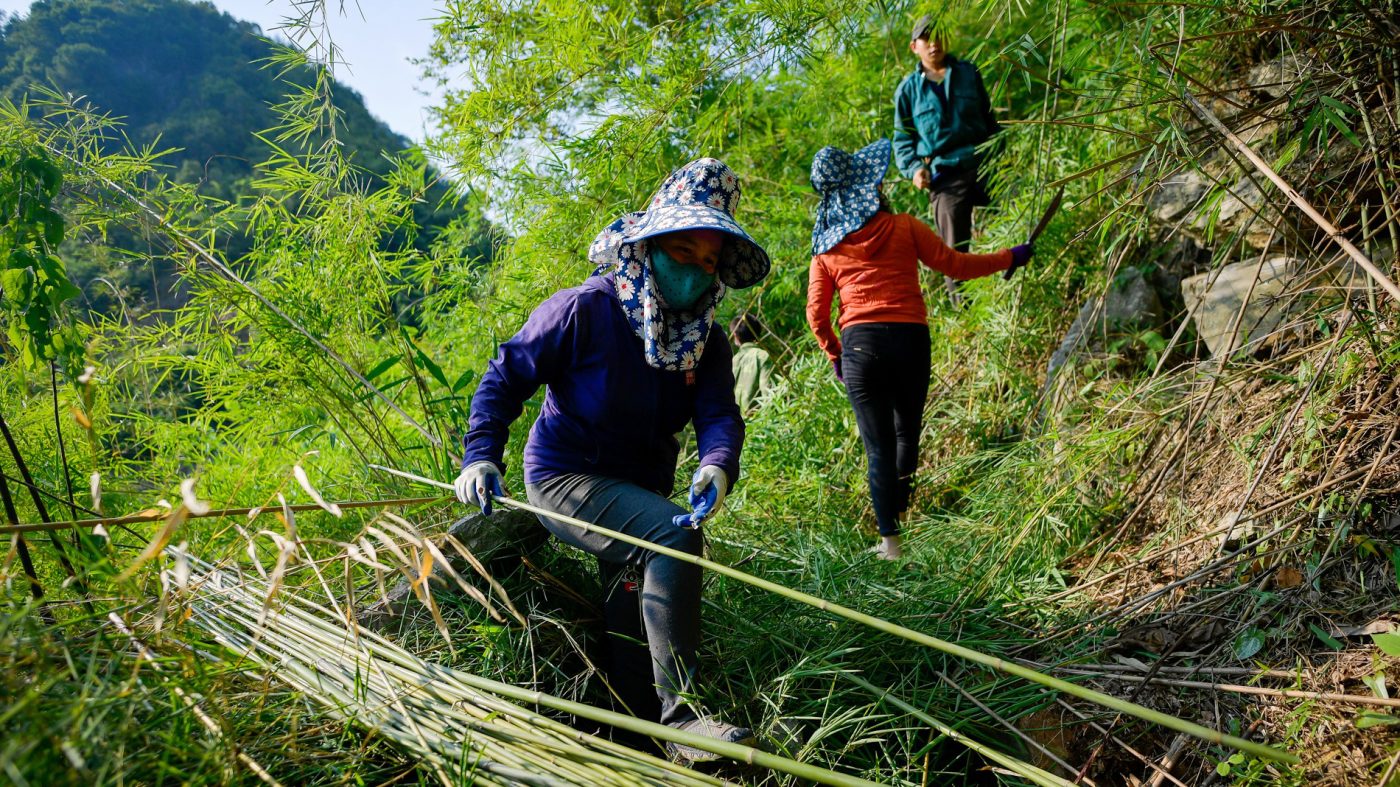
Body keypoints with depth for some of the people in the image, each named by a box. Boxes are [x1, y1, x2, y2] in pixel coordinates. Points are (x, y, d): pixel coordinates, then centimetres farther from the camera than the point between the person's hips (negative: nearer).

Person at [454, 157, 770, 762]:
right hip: (565, 478, -7)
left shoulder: (706, 339, -3)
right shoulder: (583, 310, -19)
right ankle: (680, 714, -30)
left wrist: (717, 466, -39)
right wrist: (481, 456, -26)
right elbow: (505, 377, -14)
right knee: (673, 536, -31)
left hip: (638, 487, 7)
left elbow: (719, 414, -16)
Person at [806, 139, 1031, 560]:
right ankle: (900, 518, 26)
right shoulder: (904, 227, 4)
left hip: (858, 344, 1)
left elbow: (817, 314, 6)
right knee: (906, 434, 19)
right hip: (909, 338, 0)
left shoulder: (825, 247, 9)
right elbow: (955, 265, 5)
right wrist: (1011, 257, 18)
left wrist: (834, 356, 20)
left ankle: (890, 541, 3)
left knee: (878, 446, 3)